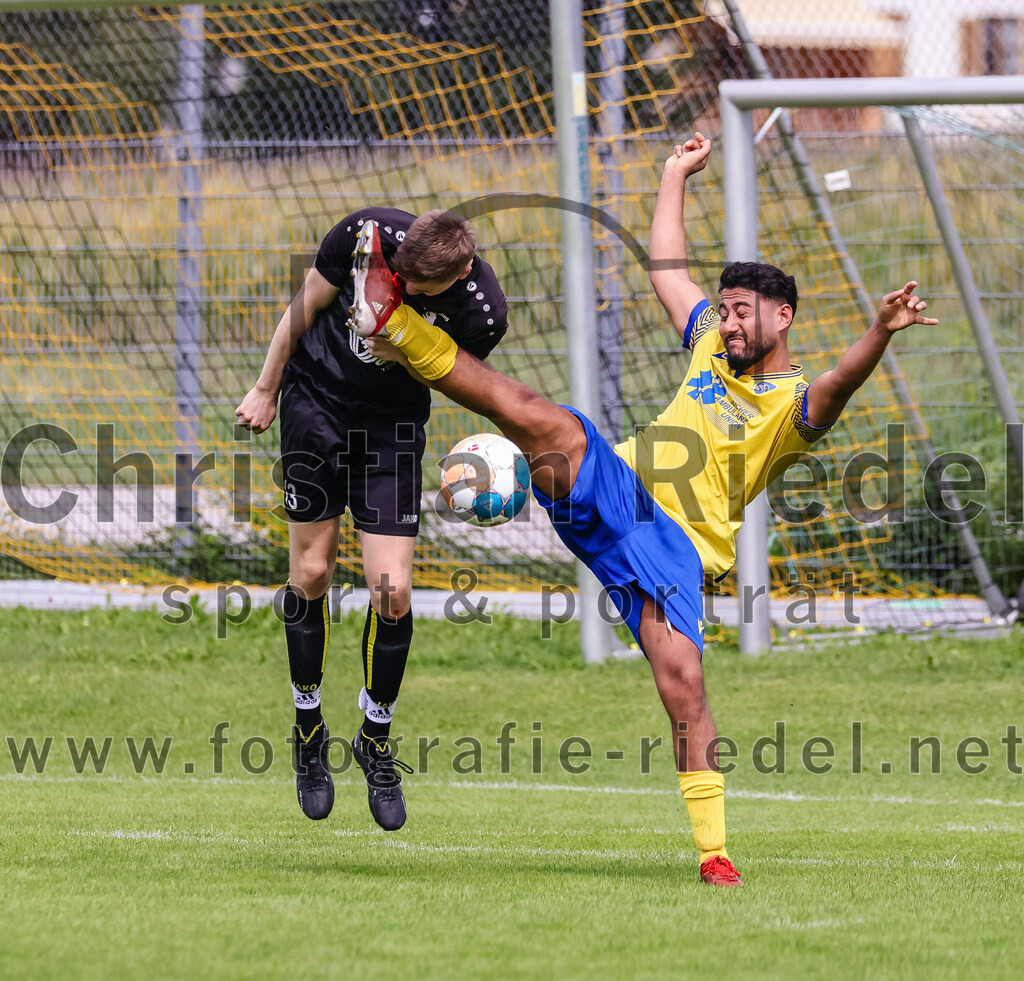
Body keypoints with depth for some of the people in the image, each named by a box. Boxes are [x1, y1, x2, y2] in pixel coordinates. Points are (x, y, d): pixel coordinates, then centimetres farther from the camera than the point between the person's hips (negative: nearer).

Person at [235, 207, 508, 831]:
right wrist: (266, 390, 7)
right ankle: (309, 731, 20)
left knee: (393, 594, -7)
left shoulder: (482, 314, -23)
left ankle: (377, 742, 16)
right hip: (316, 399, 0)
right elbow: (306, 306, -2)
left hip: (394, 426, 0)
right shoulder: (369, 234, -21)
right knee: (311, 572, 0)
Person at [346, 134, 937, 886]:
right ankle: (392, 323, -27)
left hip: (676, 543, -4)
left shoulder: (795, 403, -2)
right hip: (613, 489, 4)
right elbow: (668, 268, 31)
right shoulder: (713, 343, 18)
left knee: (682, 680, -20)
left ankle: (714, 851, -16)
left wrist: (881, 334, -46)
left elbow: (838, 388, -27)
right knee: (555, 427, -22)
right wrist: (676, 177, 33)